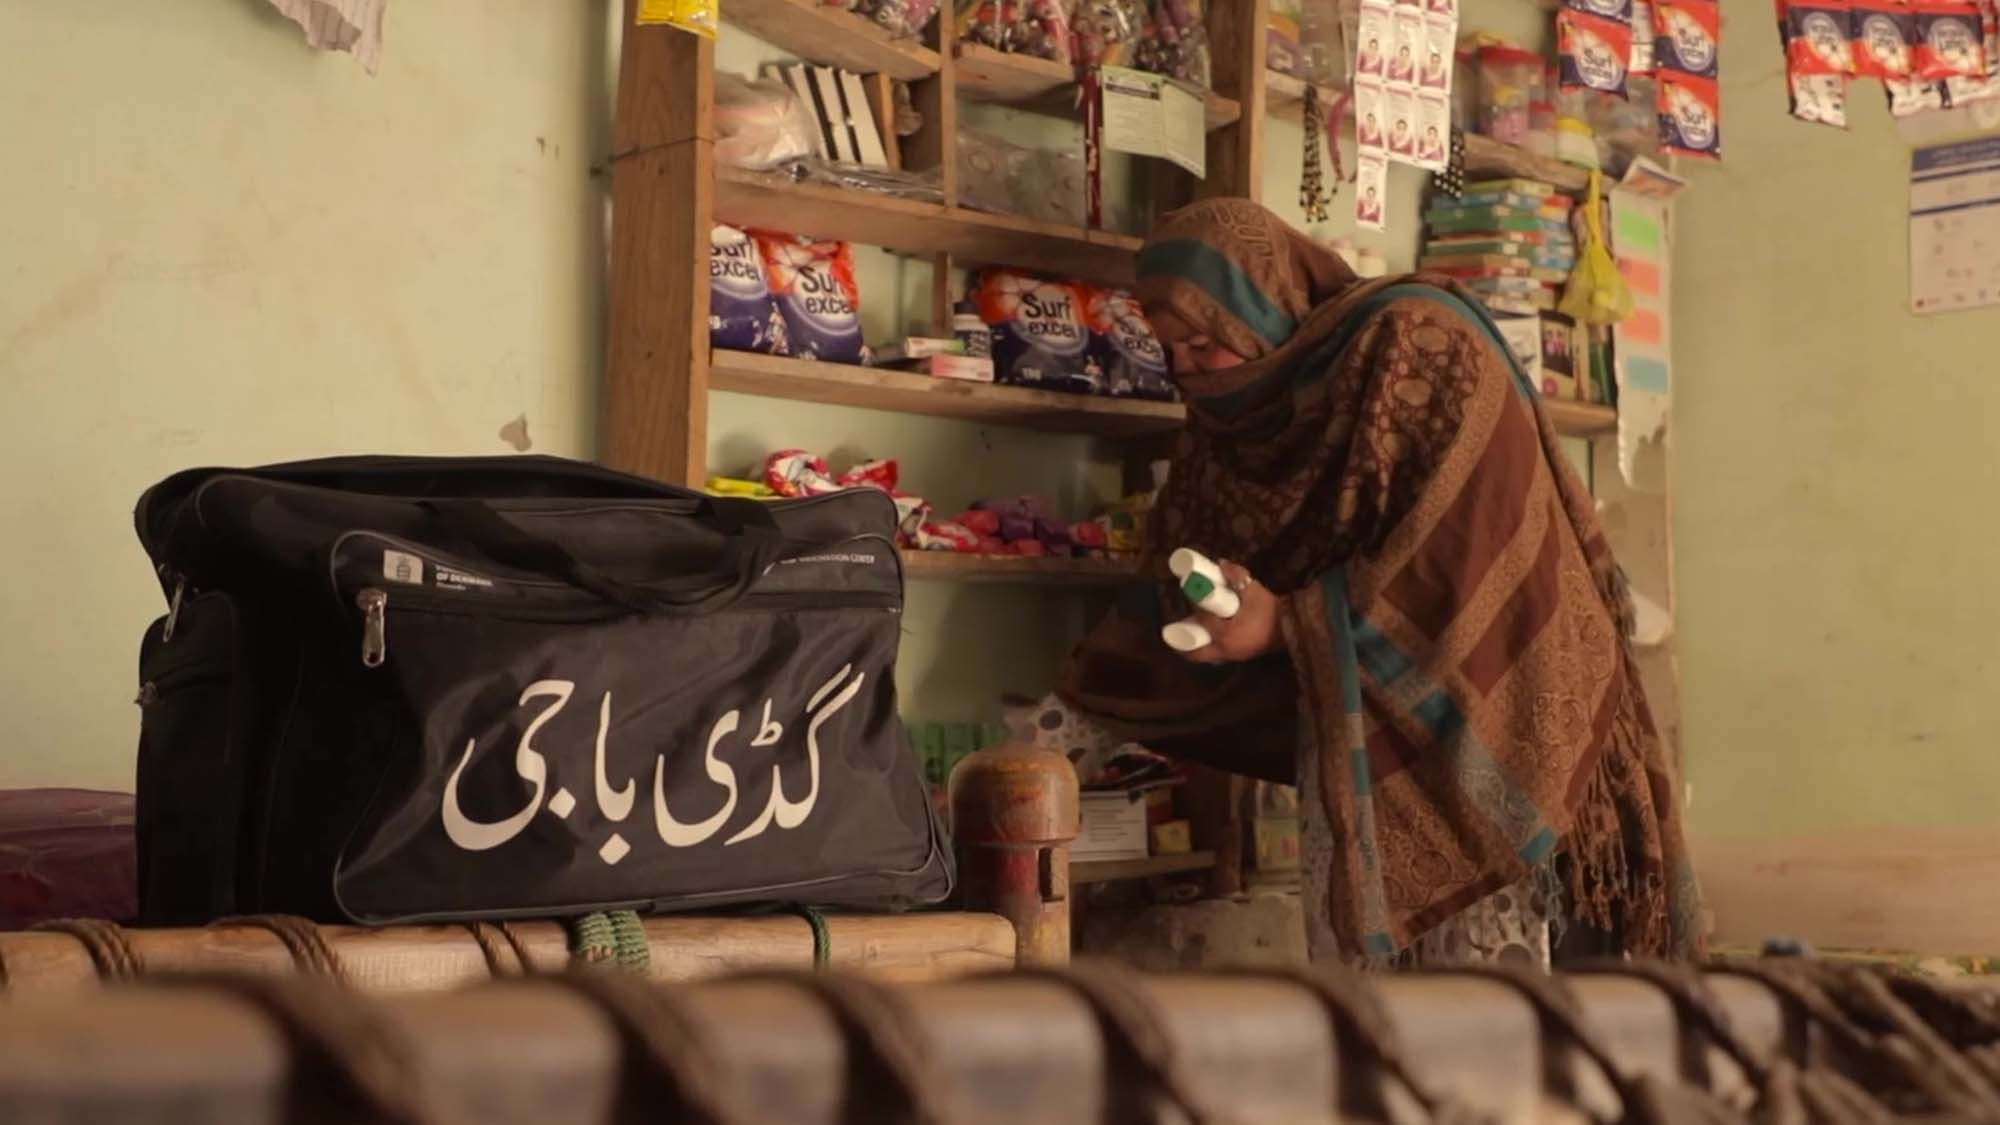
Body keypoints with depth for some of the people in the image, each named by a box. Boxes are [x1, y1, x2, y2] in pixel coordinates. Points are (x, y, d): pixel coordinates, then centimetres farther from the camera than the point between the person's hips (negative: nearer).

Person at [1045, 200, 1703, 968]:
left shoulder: (1418, 346, -12)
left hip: (1466, 723, -7)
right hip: (1358, 738, 7)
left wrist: (1289, 623, -21)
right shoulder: (1233, 414, 11)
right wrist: (1084, 697, 11)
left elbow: (1468, 548, -19)